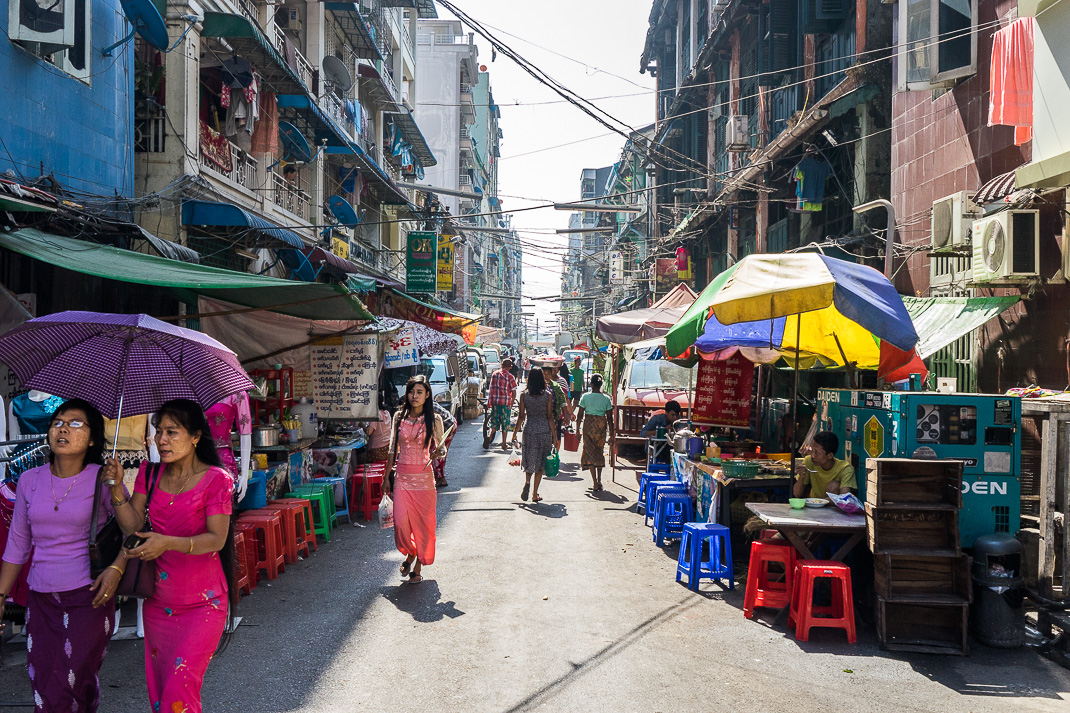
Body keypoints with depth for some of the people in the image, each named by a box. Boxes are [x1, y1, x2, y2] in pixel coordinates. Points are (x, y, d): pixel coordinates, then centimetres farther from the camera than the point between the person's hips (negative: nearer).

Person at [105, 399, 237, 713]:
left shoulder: (215, 479, -11)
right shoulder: (150, 474, 6)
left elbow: (217, 539, -17)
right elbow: (132, 524, -1)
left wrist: (169, 543, -30)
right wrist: (116, 488, -15)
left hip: (202, 604, -6)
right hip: (158, 601, 6)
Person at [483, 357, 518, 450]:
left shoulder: (494, 374, 7)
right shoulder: (510, 377, -5)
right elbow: (514, 394, -6)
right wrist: (511, 404, 5)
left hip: (494, 402, 3)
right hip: (505, 403, -3)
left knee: (494, 422, 13)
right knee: (505, 424, 8)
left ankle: (489, 435, -14)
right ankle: (504, 445, 11)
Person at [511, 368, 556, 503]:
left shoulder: (524, 395, -4)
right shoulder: (547, 395, -7)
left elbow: (521, 417, -1)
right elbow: (550, 417, -5)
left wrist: (515, 432, 10)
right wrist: (554, 435, 3)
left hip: (529, 430, 1)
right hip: (544, 431, -1)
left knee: (529, 461, 16)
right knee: (540, 462, 9)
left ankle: (527, 482, -11)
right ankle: (535, 494, 10)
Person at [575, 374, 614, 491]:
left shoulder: (586, 397, -5)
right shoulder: (606, 399, -1)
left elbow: (580, 415, -4)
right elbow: (610, 418, 0)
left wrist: (578, 430, 4)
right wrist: (611, 435, 5)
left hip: (588, 424, -2)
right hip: (601, 425, 2)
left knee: (590, 452, 4)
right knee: (599, 451, 19)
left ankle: (594, 483, -4)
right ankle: (599, 480, 21)